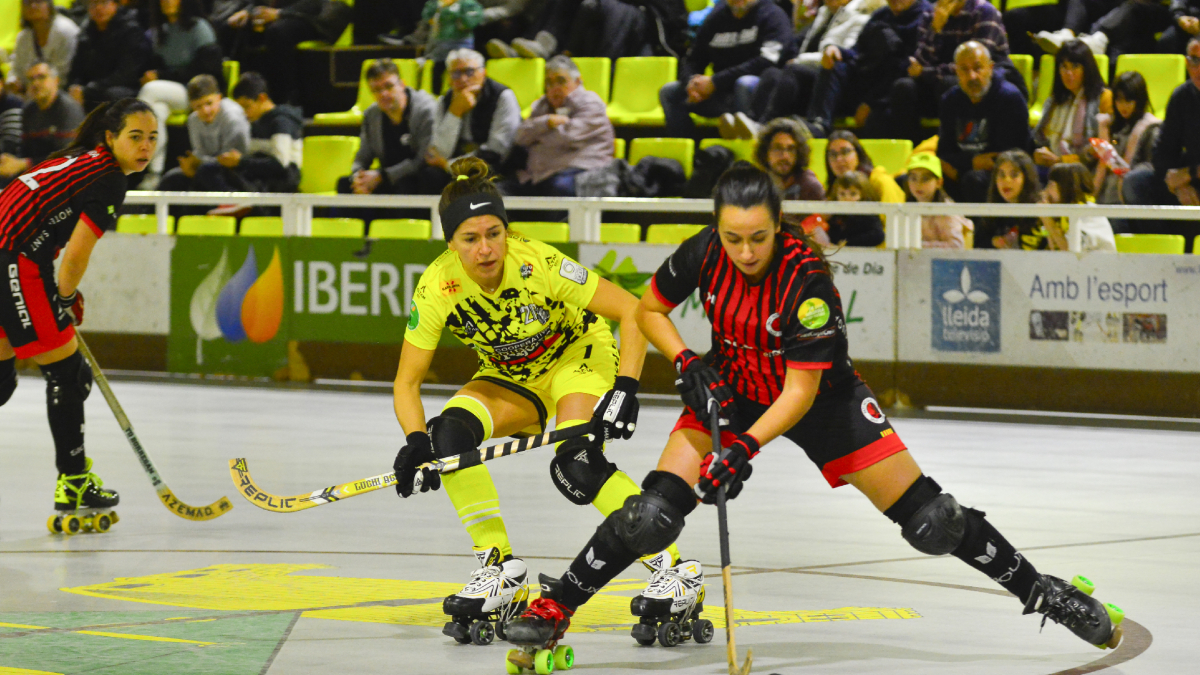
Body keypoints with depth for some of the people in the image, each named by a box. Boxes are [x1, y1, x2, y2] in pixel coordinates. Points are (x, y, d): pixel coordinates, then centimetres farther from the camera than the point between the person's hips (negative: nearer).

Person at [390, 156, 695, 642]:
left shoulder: (538, 264, -31)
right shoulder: (436, 288, -23)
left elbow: (632, 311, -25)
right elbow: (407, 381, -16)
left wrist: (624, 390, -36)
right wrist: (416, 440, -34)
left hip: (579, 354, -4)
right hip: (510, 378, 4)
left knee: (575, 465, -30)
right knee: (450, 432, -24)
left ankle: (671, 566, -18)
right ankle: (501, 569, -15)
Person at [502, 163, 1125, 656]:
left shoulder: (807, 276, -32)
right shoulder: (704, 253, -21)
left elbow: (802, 390, -29)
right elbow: (649, 310, -2)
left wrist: (746, 447, -41)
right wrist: (687, 364, -18)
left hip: (821, 397, -2)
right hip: (731, 388, 3)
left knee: (930, 521, -5)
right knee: (655, 513, -16)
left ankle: (1044, 593, 11)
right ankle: (555, 605, -2)